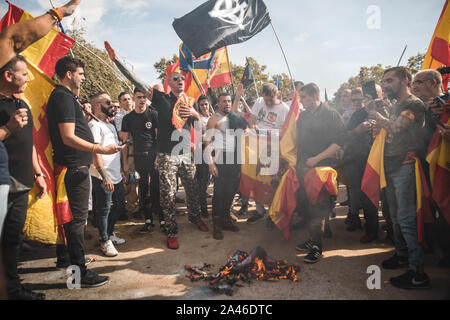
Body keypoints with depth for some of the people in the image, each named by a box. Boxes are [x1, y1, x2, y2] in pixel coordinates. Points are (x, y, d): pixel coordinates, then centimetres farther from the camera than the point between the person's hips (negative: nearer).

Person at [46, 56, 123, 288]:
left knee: (75, 216, 19)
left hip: (76, 166, 11)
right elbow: (68, 137, -24)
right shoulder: (64, 97, -15)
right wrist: (99, 149, -31)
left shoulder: (64, 96, 18)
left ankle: (74, 258, 34)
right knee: (77, 218, -6)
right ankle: (79, 272, 2)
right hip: (75, 167, -11)